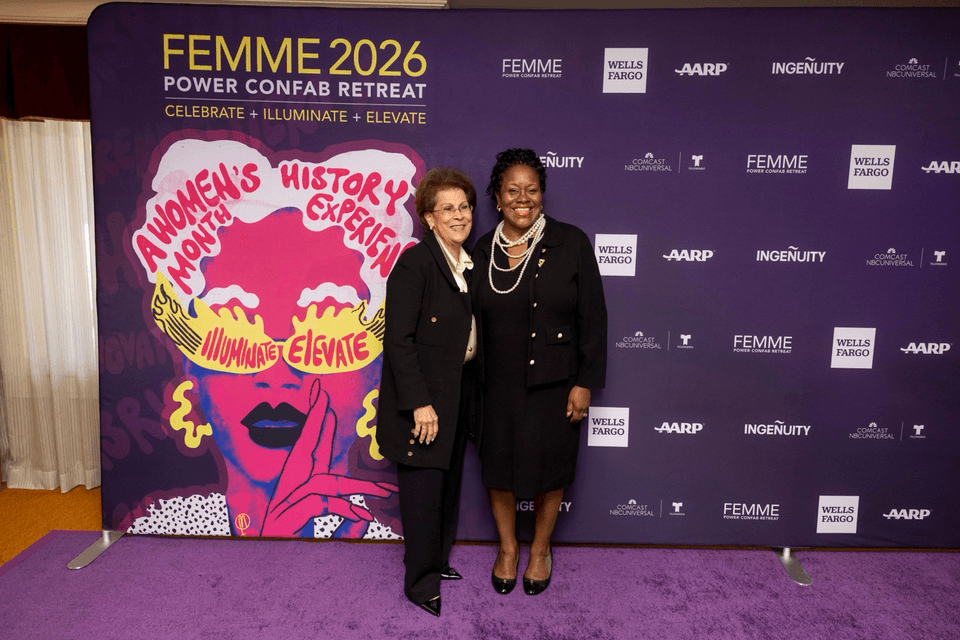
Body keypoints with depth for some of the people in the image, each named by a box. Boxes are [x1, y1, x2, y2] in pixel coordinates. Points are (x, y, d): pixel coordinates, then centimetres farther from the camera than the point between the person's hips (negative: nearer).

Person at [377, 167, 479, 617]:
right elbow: (398, 340, -20)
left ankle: (438, 561, 39)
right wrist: (420, 403, -23)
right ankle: (421, 582, 22)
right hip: (423, 397, -8)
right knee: (424, 487, 2)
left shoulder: (469, 264, 8)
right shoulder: (414, 264, -17)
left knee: (448, 482, 20)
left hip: (459, 390, 8)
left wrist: (465, 392, 9)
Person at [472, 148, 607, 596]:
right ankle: (507, 548, 39)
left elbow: (593, 317, -7)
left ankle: (540, 550, 38)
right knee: (498, 464, 13)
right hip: (498, 385, 2)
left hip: (553, 382, -2)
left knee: (549, 467, 12)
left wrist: (585, 382, -10)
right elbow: (472, 321, 6)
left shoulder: (570, 243, -8)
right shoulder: (483, 251, 1)